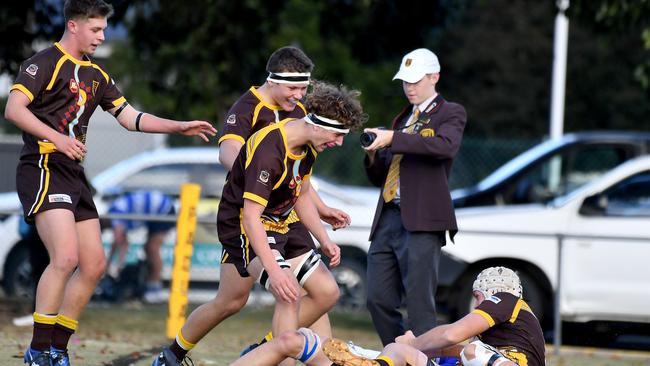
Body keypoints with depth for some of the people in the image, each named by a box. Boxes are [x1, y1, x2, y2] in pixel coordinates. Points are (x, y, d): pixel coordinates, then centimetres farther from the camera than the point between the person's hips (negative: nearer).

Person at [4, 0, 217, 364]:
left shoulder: (96, 75, 19)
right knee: (66, 257, -22)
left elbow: (131, 117, 22)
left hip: (74, 175, 9)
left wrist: (181, 127, 13)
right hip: (43, 169, -9)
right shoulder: (46, 62, -6)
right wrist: (57, 138, -27)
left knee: (94, 265, 5)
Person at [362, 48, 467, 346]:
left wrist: (393, 139, -23)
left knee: (419, 305, -11)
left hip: (422, 221, -7)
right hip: (387, 219, 7)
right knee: (379, 301, 3)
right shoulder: (402, 119, 25)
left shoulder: (450, 113, 4)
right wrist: (374, 156, 3)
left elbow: (446, 145, -20)